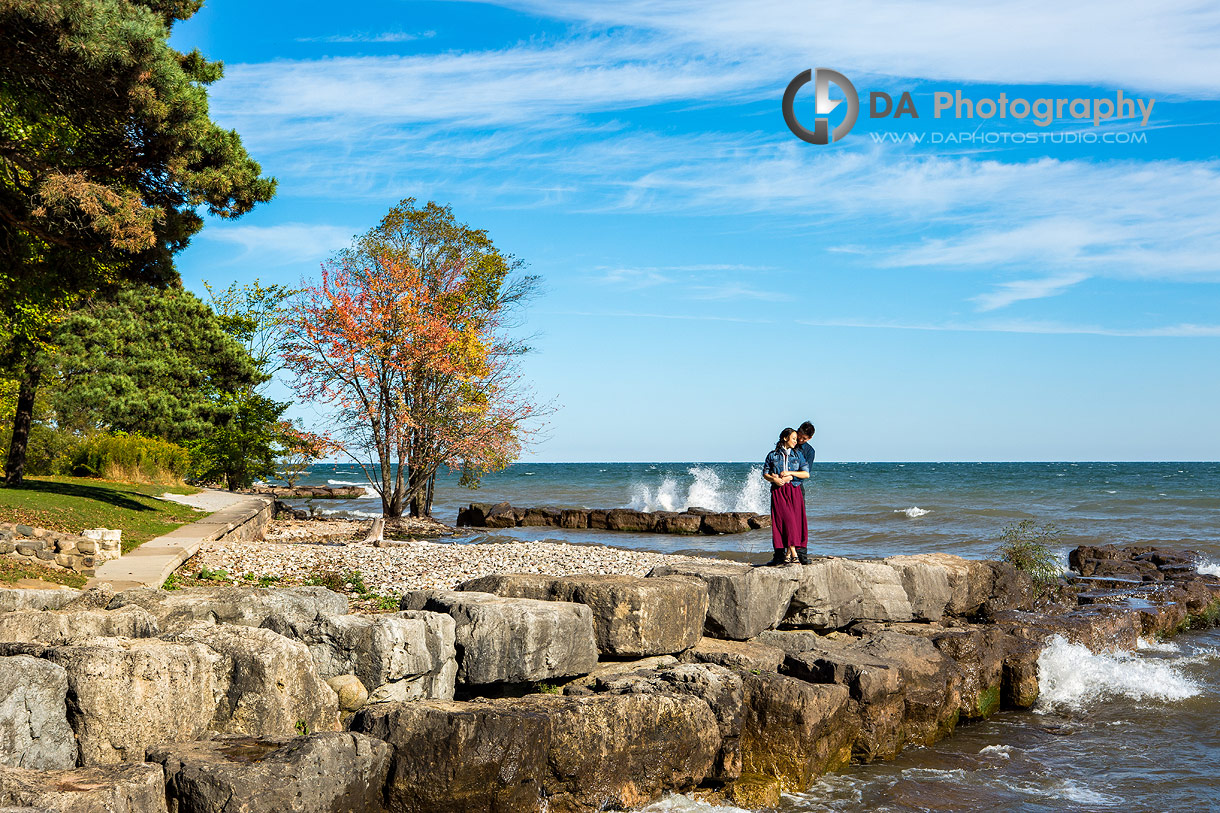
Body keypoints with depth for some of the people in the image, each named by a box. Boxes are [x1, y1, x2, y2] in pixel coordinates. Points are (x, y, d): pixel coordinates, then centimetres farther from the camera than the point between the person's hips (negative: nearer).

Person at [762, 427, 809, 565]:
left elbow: (806, 473, 3)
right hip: (778, 491, -2)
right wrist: (774, 479, -11)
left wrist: (790, 473, -8)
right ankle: (793, 553, -14)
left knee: (795, 521, -5)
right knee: (785, 519, -13)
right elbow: (765, 474, 8)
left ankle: (787, 554, 1)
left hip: (794, 491, 2)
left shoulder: (797, 455, 11)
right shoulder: (773, 455, 7)